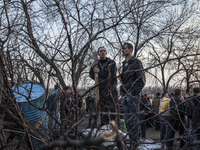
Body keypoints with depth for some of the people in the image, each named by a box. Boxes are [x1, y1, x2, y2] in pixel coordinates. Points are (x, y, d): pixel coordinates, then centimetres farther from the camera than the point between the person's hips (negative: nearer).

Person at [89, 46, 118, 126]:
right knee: (102, 111, 7)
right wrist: (92, 67, -9)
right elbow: (92, 76, 8)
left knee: (112, 109, -6)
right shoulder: (96, 63, 14)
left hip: (111, 89, -4)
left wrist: (99, 72, -12)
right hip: (100, 89, 4)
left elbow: (111, 74, -13)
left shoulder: (112, 63, 2)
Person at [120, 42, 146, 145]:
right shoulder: (124, 64, 20)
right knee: (127, 118, 9)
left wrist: (133, 92, -18)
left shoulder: (136, 62, -4)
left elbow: (142, 80, -11)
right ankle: (131, 140, 17)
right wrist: (123, 92, 13)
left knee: (133, 118, -6)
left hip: (133, 95, -8)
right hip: (125, 95, 8)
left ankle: (135, 141, 0)